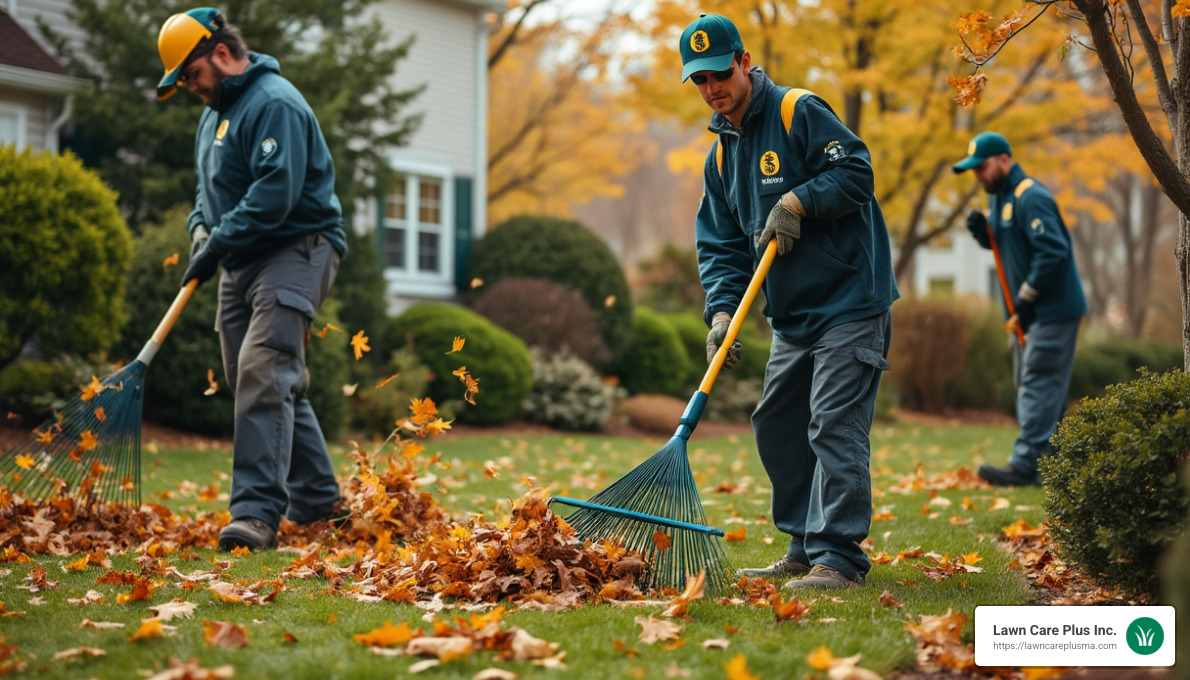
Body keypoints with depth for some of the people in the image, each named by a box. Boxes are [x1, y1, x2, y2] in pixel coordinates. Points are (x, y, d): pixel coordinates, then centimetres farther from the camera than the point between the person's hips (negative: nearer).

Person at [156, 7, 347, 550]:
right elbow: (209, 185, 28)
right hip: (243, 262, 10)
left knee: (262, 373, -21)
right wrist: (201, 226, 7)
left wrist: (218, 243, -20)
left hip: (296, 250, -10)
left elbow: (275, 193, -24)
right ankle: (316, 500, 21)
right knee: (267, 382, 11)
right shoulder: (215, 112, 18)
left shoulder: (274, 103, -15)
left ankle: (258, 511, -26)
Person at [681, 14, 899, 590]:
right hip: (791, 315, 9)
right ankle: (805, 549, 22)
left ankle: (838, 559, -10)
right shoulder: (721, 156, 13)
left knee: (835, 426, -13)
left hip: (850, 305, -8)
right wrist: (722, 309, -6)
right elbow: (719, 246, 9)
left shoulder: (799, 113, -8)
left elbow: (856, 172, -14)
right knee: (776, 428, 11)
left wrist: (798, 202, -23)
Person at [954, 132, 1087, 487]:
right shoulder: (999, 198, 14)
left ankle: (1025, 465, -17)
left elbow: (1052, 252, -24)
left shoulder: (1031, 198, -17)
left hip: (1052, 310, -10)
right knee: (1029, 385, 12)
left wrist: (1025, 302, -22)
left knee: (1038, 385, -13)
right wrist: (982, 230, 2)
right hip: (1029, 312, 10)